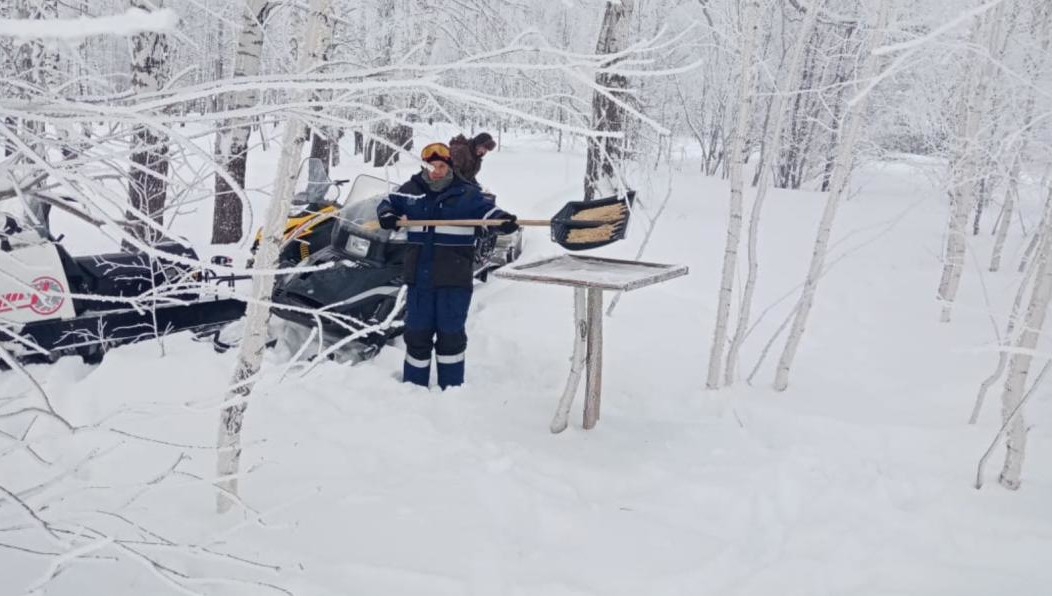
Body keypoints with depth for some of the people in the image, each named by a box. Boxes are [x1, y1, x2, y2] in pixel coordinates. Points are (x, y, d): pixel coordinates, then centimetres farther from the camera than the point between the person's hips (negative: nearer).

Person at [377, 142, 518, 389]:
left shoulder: (466, 194, -4)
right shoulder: (411, 191, 5)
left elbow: (487, 211, -10)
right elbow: (389, 202, 17)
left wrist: (504, 220, -31)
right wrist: (386, 215, -6)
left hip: (454, 278, -3)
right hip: (420, 276, 3)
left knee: (450, 334, 6)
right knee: (417, 333, 11)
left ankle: (451, 389, 19)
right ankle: (413, 385, 25)